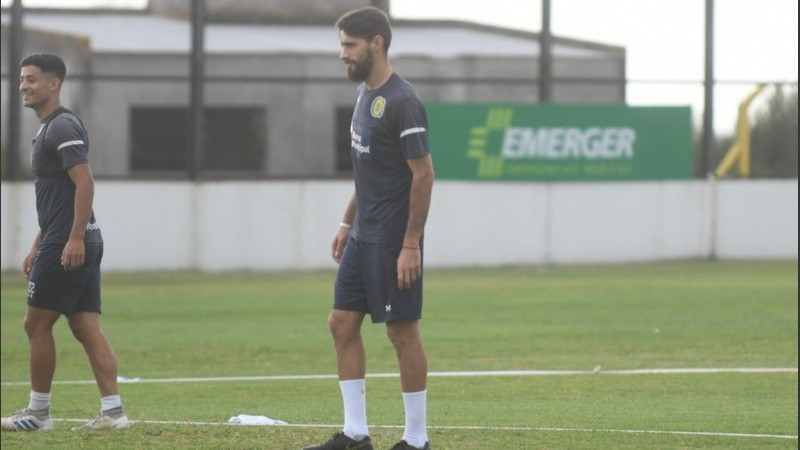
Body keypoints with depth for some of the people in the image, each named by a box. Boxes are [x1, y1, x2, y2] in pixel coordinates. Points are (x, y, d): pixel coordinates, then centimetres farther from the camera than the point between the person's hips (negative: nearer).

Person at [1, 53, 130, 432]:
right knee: (86, 328, 5)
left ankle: (38, 413, 4)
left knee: (36, 324, -3)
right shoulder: (49, 128, 20)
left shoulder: (62, 127, -12)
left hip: (69, 244, -10)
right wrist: (38, 247, 26)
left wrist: (74, 238, -26)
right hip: (80, 242, 10)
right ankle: (112, 411, 1)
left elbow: (84, 182, -21)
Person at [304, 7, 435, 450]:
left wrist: (411, 245, -20)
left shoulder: (402, 102, -17)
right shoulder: (365, 94, 11)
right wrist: (348, 222, 20)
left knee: (402, 331, -3)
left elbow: (424, 174, -18)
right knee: (342, 324, 9)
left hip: (392, 242, -10)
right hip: (362, 238, 10)